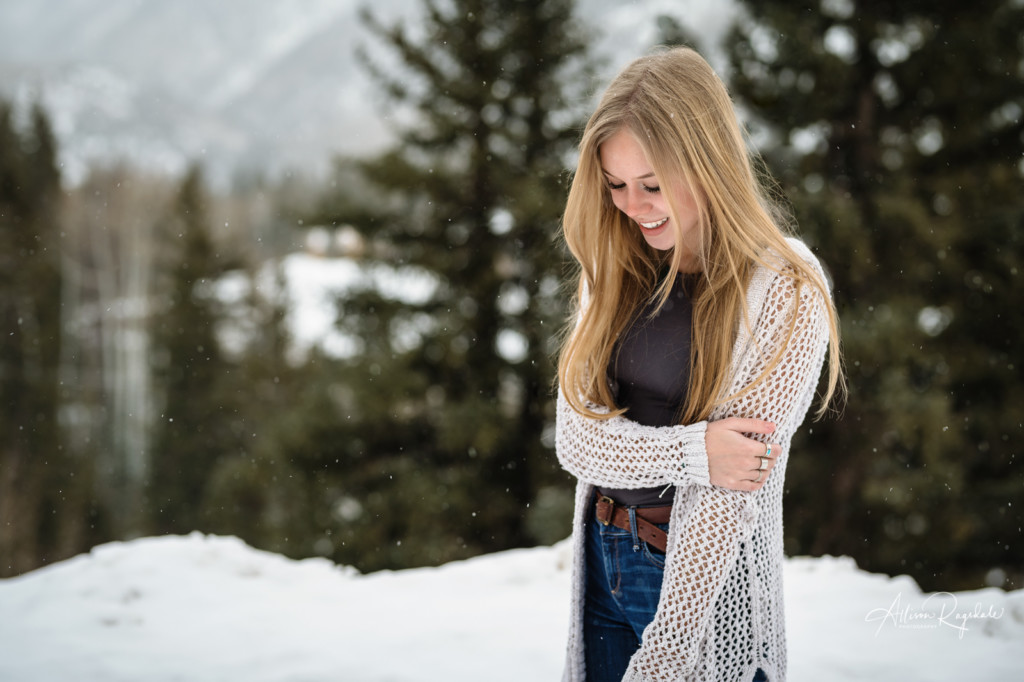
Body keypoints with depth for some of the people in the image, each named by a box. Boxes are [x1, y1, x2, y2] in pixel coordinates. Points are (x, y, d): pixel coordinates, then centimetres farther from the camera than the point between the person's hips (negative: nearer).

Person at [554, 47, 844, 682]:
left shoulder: (785, 291, -15)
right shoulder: (614, 270, 2)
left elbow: (733, 493, -20)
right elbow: (575, 438, -4)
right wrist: (693, 451, -21)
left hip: (709, 583, -5)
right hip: (603, 562, 5)